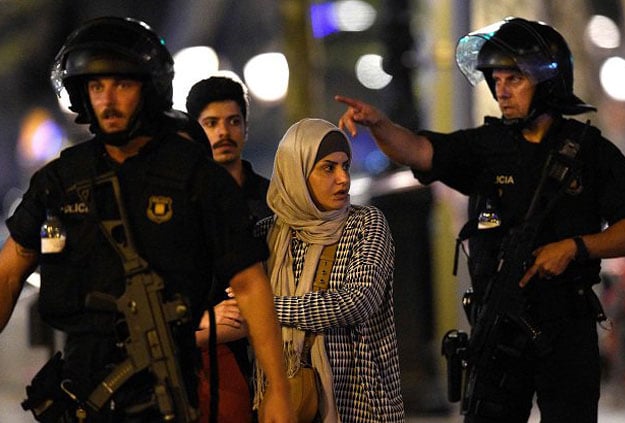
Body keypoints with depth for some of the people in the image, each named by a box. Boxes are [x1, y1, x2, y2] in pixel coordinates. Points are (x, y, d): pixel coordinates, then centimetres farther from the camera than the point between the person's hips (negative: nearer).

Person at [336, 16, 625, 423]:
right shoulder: (486, 146, 3)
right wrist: (378, 122, -33)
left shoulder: (590, 150, 0)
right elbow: (418, 151, -14)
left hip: (568, 331, -2)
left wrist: (575, 247, -16)